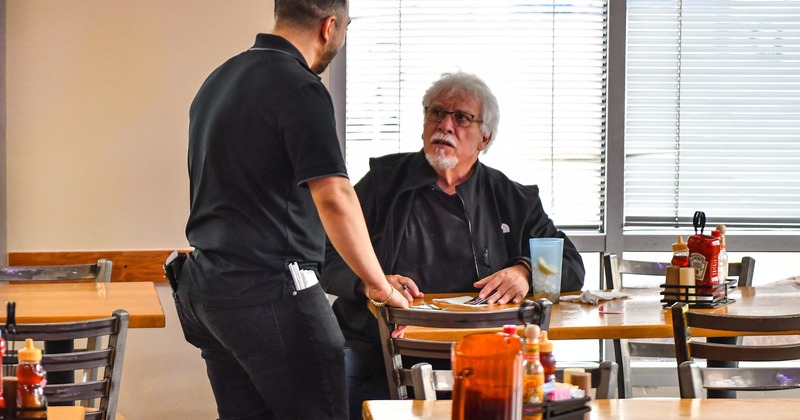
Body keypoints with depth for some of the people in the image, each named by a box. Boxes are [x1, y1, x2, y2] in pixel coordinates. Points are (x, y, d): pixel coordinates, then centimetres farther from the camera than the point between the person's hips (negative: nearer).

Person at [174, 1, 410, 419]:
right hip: (269, 291, -9)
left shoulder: (219, 79, 14)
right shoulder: (300, 88, -14)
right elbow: (334, 197, -21)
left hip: (206, 287, 9)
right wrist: (379, 285, -13)